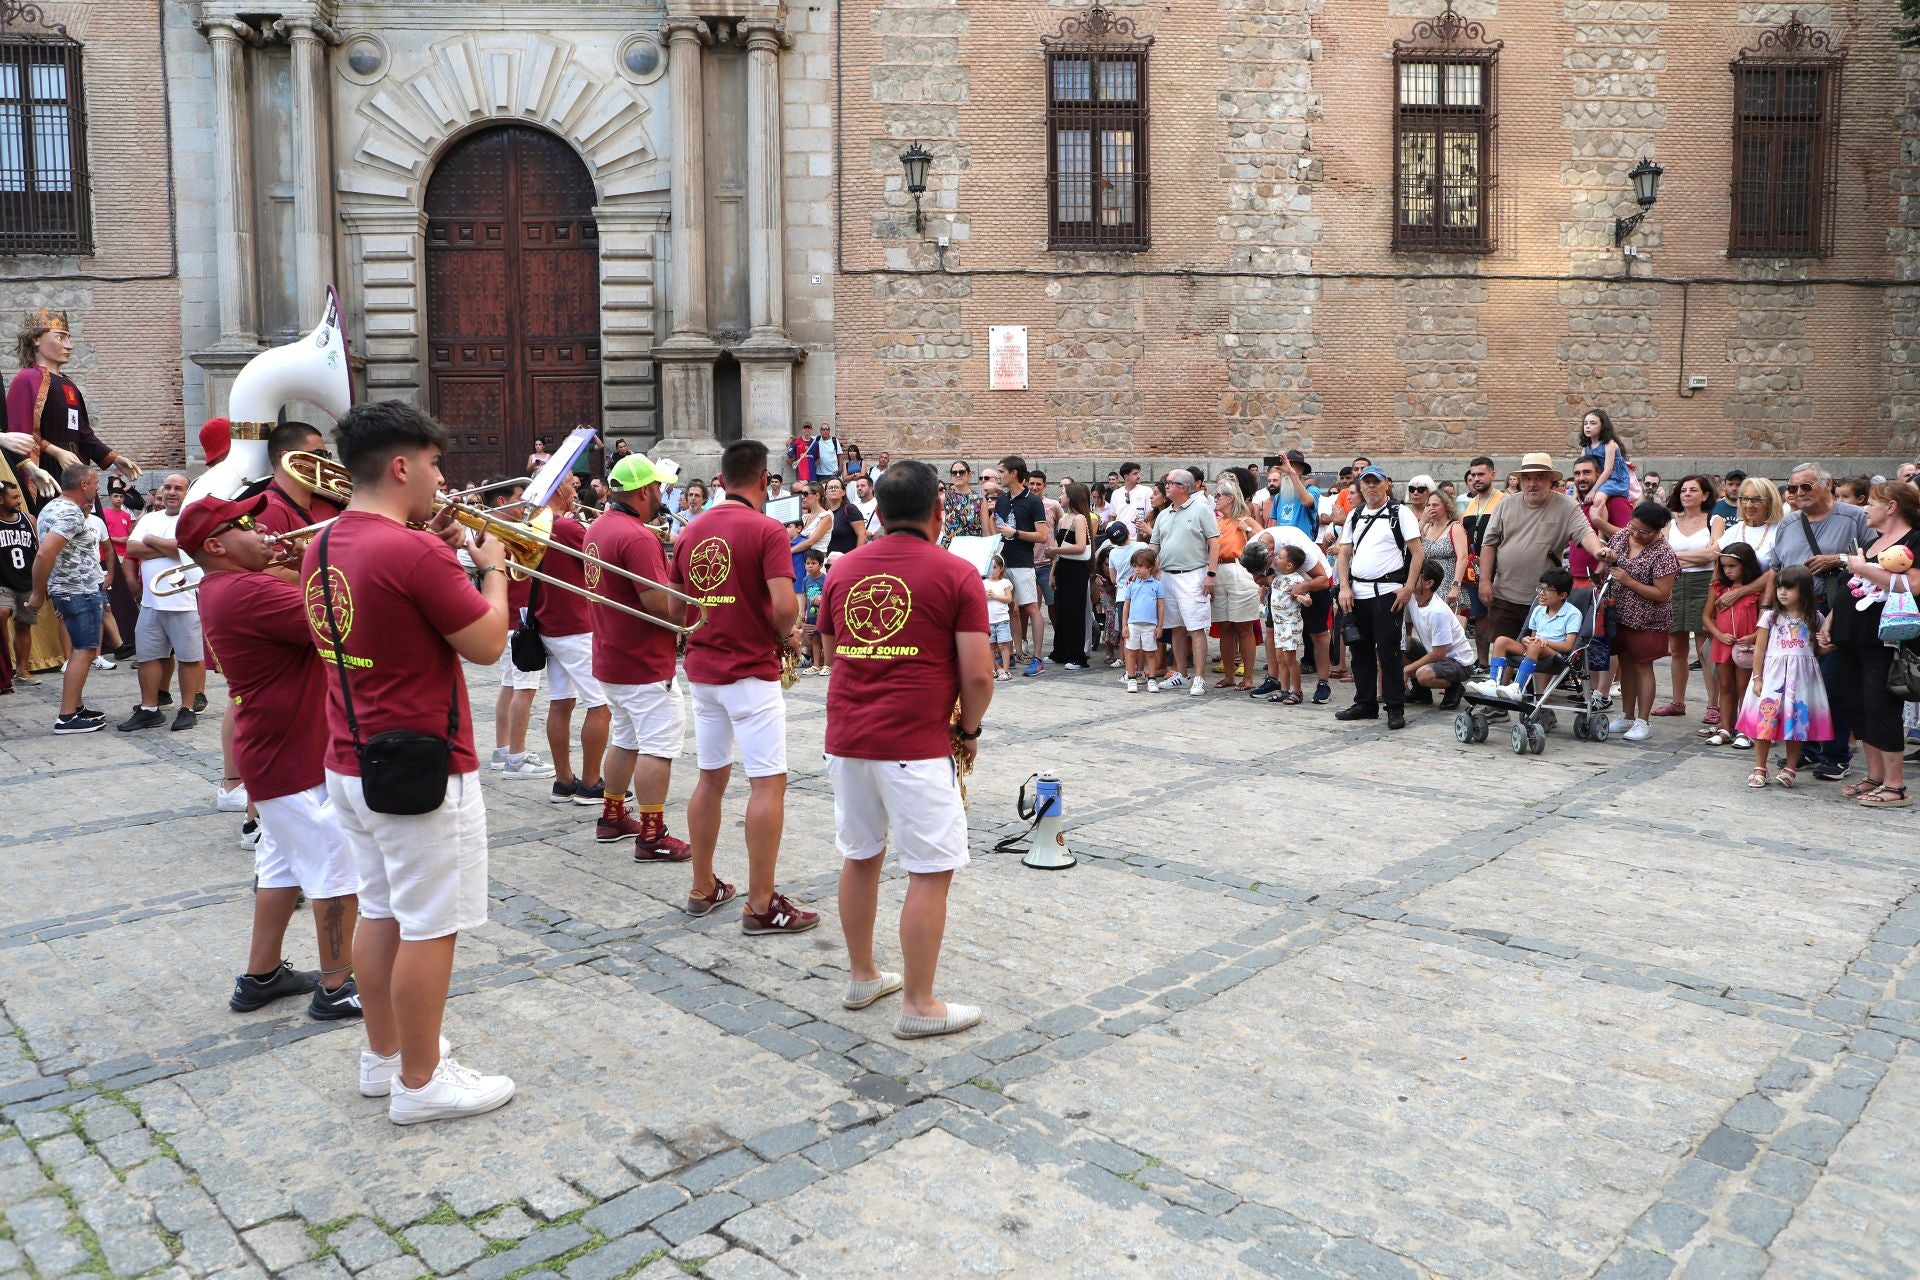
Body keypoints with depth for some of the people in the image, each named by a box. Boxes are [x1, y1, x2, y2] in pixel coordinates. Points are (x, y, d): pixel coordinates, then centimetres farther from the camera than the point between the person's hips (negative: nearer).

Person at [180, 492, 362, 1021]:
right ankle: (337, 988, 11)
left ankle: (262, 975, 31)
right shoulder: (251, 592, -24)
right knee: (339, 868, 0)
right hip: (297, 758, -10)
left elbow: (304, 598, 12)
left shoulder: (222, 590, 10)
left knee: (284, 863, 21)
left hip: (274, 752, 10)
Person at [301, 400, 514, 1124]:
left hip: (351, 764, 9)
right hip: (423, 770, -9)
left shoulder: (322, 547, 6)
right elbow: (487, 645, -15)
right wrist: (492, 568, -1)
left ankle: (383, 1055, 32)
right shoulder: (414, 553, -22)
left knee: (380, 912, 19)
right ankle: (420, 1083, 14)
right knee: (430, 927, 3)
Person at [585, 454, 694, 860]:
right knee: (658, 747, -4)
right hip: (645, 663, -10)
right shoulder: (638, 537, -22)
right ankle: (652, 837, -1)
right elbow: (661, 605, -25)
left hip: (610, 658, 10)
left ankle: (612, 818, 29)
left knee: (624, 739, 20)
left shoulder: (598, 528, 9)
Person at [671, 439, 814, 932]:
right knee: (768, 783, -2)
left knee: (711, 777, 17)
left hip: (702, 670, 7)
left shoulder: (690, 531, 8)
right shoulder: (767, 530, -12)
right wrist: (781, 636, -3)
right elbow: (785, 604, -23)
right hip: (751, 671, -7)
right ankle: (761, 905, -1)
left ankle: (703, 888, 24)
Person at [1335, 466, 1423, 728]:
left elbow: (1418, 553, -4)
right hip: (1358, 593, 5)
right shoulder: (1354, 516, 14)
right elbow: (1344, 554, 14)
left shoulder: (1400, 514, -1)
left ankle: (1395, 709, 2)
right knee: (1361, 650, 10)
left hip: (1388, 592, -5)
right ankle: (1365, 703, 20)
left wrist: (1408, 588, -11)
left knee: (1388, 650, -5)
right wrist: (1344, 588, 1)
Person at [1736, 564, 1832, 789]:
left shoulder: (1814, 618, 6)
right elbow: (1759, 649, 2)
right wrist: (1757, 678, -2)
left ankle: (1790, 769, 15)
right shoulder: (1770, 616, 3)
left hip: (1801, 676, 1)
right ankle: (1759, 769, 5)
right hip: (1773, 675, -1)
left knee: (1797, 721, 3)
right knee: (1765, 718, -4)